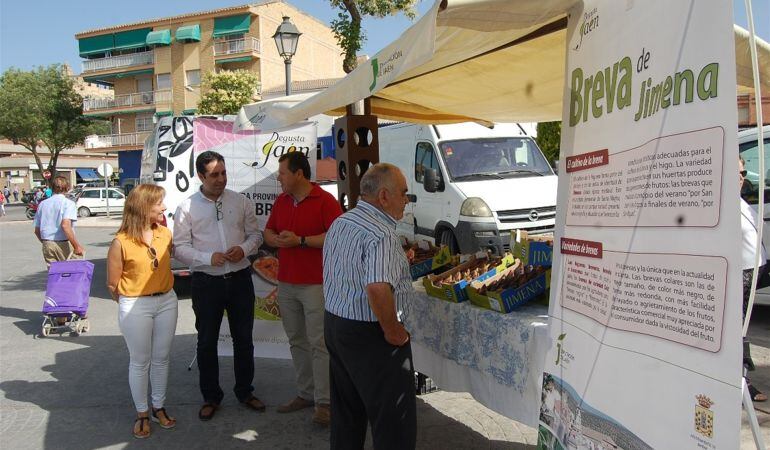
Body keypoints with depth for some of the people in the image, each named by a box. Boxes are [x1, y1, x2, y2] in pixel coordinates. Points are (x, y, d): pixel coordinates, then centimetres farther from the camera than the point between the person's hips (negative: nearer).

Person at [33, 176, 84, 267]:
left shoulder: (42, 204, 11)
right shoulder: (68, 203, -7)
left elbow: (37, 230, 13)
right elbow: (65, 225, -22)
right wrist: (77, 246, -22)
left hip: (47, 244, 6)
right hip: (63, 244, -6)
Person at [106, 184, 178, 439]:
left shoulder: (165, 234, -1)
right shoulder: (121, 242, -15)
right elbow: (113, 284, -6)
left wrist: (163, 292, 12)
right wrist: (129, 304, 5)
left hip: (167, 301, 4)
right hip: (135, 307, -4)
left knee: (161, 358, 15)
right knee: (140, 362, 9)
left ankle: (159, 408, 31)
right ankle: (142, 414, 24)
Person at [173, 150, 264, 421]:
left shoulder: (241, 202, 2)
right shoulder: (187, 207, -3)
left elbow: (255, 234, 8)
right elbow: (180, 247, -3)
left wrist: (244, 249, -12)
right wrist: (208, 258, -18)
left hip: (240, 279, 2)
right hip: (206, 282, -2)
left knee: (243, 339, 12)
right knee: (207, 342, 9)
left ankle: (245, 391, 31)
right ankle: (211, 397, 26)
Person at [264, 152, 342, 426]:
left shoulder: (325, 201, -9)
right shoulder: (281, 201, 13)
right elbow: (268, 232, 19)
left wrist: (300, 241, -18)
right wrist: (277, 240, -5)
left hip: (315, 284, -7)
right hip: (286, 284, 7)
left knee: (318, 344, -4)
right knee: (297, 341, 12)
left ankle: (324, 403, 3)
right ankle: (306, 393, 24)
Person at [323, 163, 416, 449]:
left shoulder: (339, 223, 7)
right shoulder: (381, 234, -23)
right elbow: (378, 288, -37)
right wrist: (392, 330, -23)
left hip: (333, 325, 9)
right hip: (369, 334, -9)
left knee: (346, 412, 22)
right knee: (394, 419, 4)